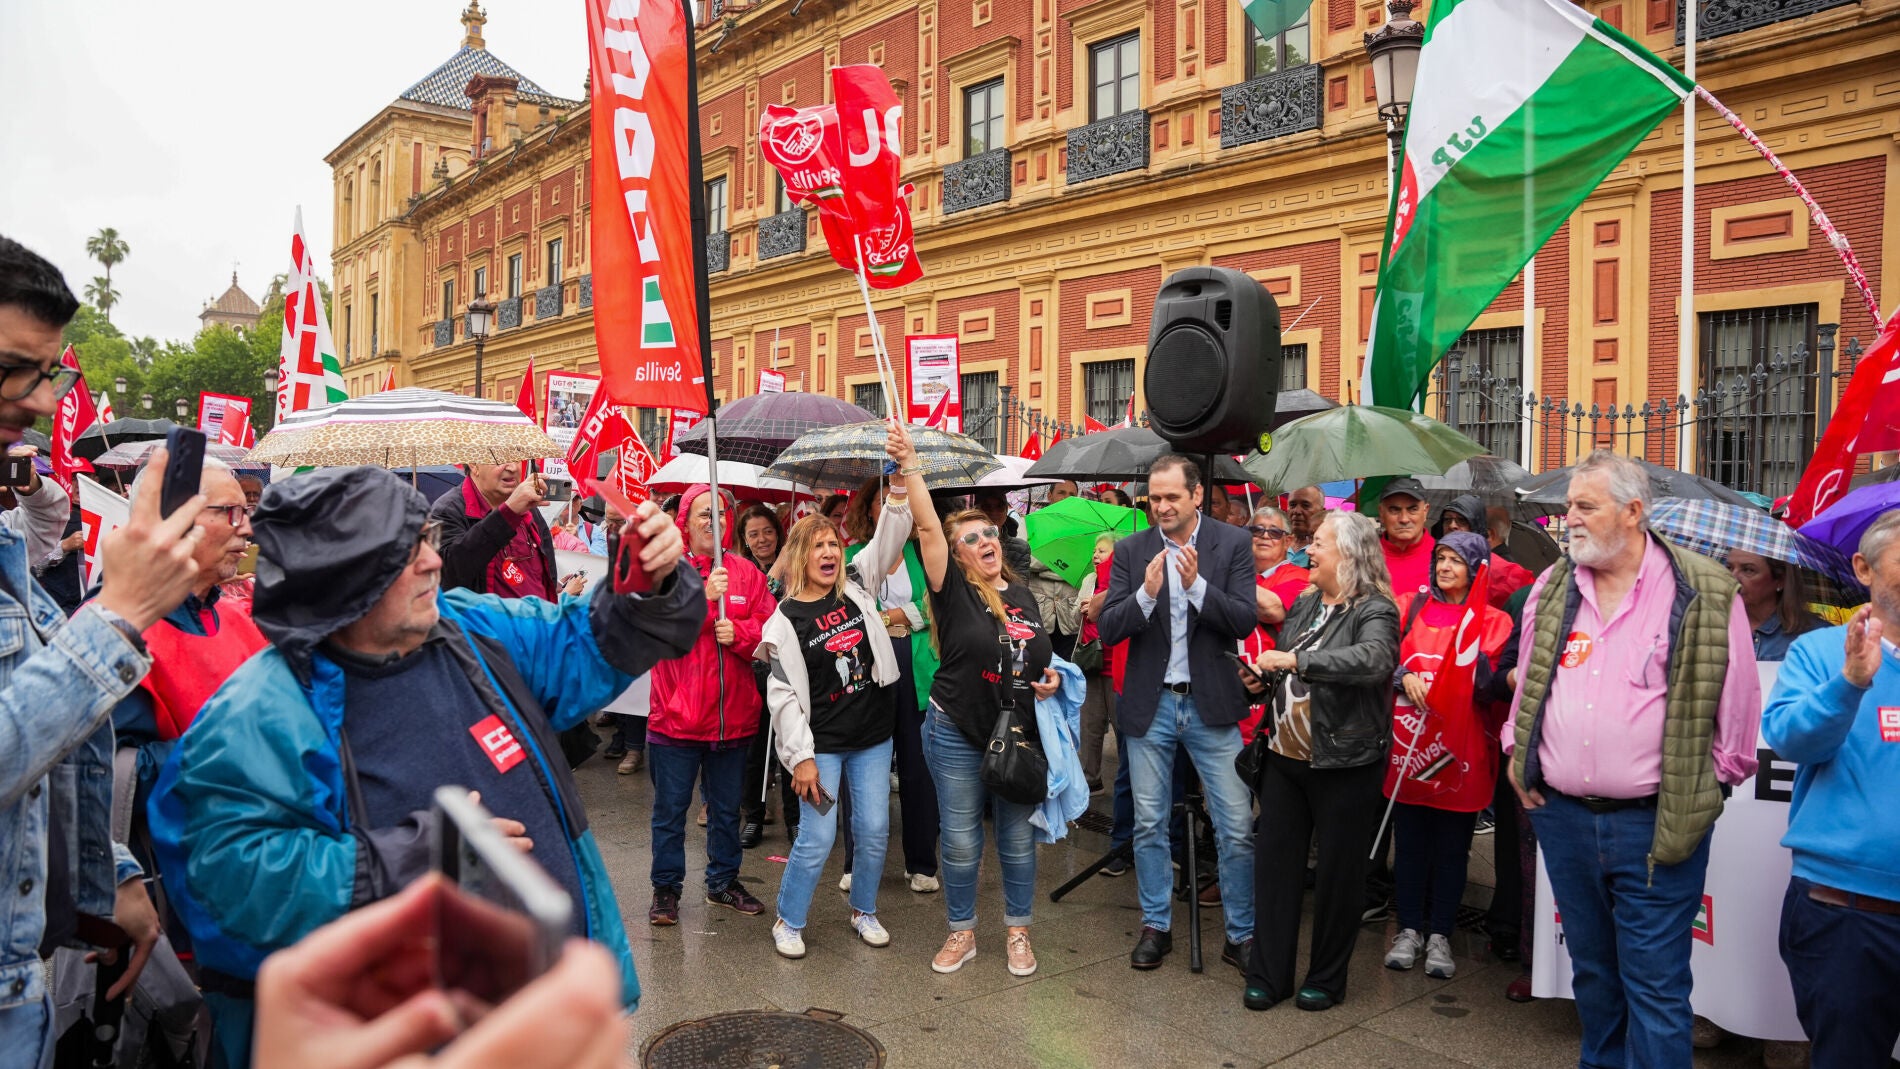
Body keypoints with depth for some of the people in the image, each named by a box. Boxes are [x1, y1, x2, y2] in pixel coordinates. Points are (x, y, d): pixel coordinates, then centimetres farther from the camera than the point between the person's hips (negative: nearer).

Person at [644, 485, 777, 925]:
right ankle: (666, 888, 25)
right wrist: (702, 596, -26)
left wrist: (738, 632, -17)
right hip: (676, 715, -3)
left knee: (726, 809, 17)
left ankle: (723, 880, 35)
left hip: (733, 715, 3)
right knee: (671, 810, 9)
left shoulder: (747, 572, 5)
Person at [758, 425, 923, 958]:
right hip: (821, 743, -4)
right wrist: (800, 757, -13)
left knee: (874, 830, 9)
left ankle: (864, 911, 31)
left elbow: (892, 530, -5)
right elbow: (784, 695, -9)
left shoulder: (858, 586, 2)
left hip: (873, 737, 4)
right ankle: (789, 921, 19)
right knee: (817, 838, -3)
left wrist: (907, 467, -16)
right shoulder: (784, 621, -8)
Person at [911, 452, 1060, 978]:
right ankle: (962, 932, 26)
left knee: (1019, 840, 11)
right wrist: (909, 466, -25)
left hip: (1022, 736, 4)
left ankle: (1017, 932, 29)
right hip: (958, 736, -3)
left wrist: (1053, 677, 0)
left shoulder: (1023, 595, 8)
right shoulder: (953, 590, -7)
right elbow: (927, 526, -19)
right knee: (961, 842, 6)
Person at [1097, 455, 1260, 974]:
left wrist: (1196, 584, -23)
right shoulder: (1132, 549, 1)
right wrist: (1146, 593, -21)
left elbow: (1245, 621, -10)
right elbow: (1108, 628, -4)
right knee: (1149, 824, 11)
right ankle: (1156, 927, 26)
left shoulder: (1233, 543, -2)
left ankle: (1241, 935, 17)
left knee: (1237, 828, 1)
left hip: (1212, 703, -1)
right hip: (1149, 704, 2)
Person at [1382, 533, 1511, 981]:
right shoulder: (1411, 608, 9)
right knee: (1409, 839, 9)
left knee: (1452, 844, 7)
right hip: (1407, 739, 2)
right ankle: (1409, 928, 22)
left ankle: (1439, 934, 21)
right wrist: (1404, 675, -11)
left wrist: (1478, 658, -23)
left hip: (1458, 745, -2)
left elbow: (1489, 683, -6)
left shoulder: (1492, 621, 1)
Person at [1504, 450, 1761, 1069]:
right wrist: (1518, 757, 11)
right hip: (1562, 816, 5)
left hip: (1656, 825, -4)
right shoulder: (1552, 590, 6)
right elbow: (1527, 687, 18)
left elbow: (1737, 708, -1)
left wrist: (1703, 786, -1)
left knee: (1655, 988, 3)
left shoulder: (1705, 594, -7)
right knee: (1592, 971, 19)